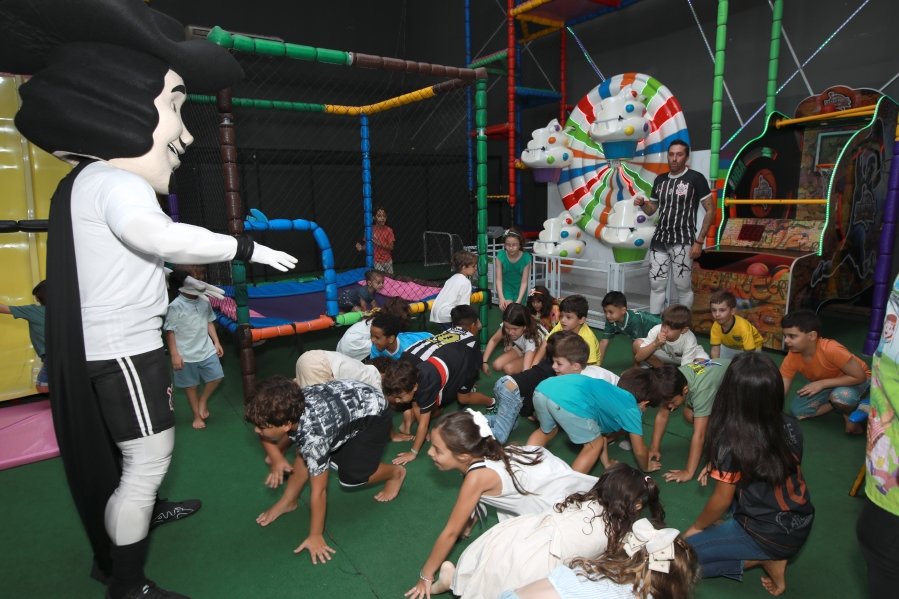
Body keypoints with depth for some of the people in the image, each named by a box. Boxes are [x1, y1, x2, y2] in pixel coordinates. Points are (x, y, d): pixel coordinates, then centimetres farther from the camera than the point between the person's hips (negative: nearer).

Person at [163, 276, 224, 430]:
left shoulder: (205, 301, 1)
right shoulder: (175, 306, -15)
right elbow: (169, 332, -12)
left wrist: (216, 343, 10)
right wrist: (174, 355, -14)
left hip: (207, 350, 4)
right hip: (186, 355, -4)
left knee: (217, 377, 3)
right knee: (191, 386, 9)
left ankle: (203, 401, 28)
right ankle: (197, 416, 24)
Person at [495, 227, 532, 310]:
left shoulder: (526, 257, -22)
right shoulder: (500, 256, -21)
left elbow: (524, 282, -20)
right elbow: (498, 279, -21)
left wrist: (519, 300, -30)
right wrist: (501, 298, -33)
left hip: (519, 288, 0)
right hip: (506, 287, 0)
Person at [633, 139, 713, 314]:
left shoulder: (696, 178, -6)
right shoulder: (660, 179, 10)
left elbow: (710, 210, -6)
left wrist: (699, 241, -11)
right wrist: (642, 203, -6)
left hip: (683, 242, -5)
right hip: (659, 240, 5)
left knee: (683, 287, 2)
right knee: (656, 285, 8)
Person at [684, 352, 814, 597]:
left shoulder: (731, 444, -26)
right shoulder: (790, 426, -9)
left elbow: (721, 502, -13)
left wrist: (696, 527, 5)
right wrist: (720, 466, 13)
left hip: (772, 536, -6)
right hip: (801, 524, 6)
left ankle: (764, 560, -1)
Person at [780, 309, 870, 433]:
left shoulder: (831, 350, -38)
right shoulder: (792, 358, -22)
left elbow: (859, 376, -29)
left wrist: (821, 383, -32)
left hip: (857, 380, -5)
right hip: (824, 385, 5)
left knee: (840, 397, -39)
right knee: (797, 410, -14)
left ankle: (850, 413, -6)